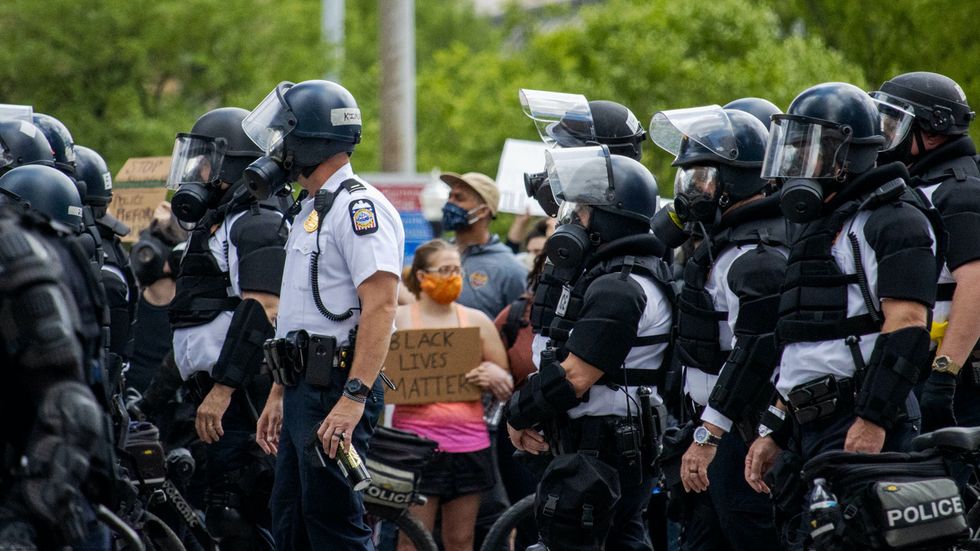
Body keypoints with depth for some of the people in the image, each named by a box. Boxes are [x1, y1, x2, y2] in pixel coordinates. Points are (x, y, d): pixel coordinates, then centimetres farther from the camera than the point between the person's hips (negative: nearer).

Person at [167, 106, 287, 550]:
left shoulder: (257, 226, -11)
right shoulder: (215, 226, 23)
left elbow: (261, 313, -22)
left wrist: (223, 388, -26)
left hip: (244, 395, -11)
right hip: (223, 393, 11)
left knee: (234, 512, -14)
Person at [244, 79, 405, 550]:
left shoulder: (359, 207, -13)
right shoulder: (311, 211, 20)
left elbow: (380, 307, -22)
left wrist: (353, 397, -28)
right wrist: (278, 394, 25)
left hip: (336, 390, -11)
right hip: (304, 389, 11)